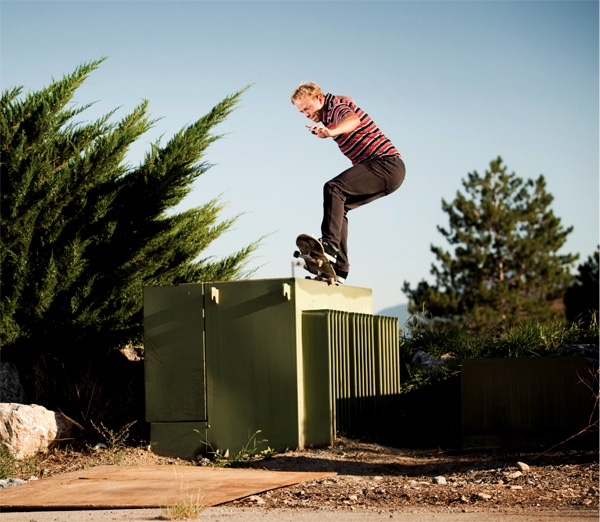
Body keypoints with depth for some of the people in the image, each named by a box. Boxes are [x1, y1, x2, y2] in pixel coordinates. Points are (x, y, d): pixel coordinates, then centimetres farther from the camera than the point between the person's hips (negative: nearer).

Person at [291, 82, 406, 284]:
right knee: (337, 207, 8)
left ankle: (329, 244, -38)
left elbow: (353, 119, -36)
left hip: (386, 163, -11)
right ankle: (339, 269, 5)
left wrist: (330, 131, -55)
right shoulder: (329, 116, 20)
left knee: (333, 188, -26)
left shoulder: (337, 106, -11)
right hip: (387, 169, 11)